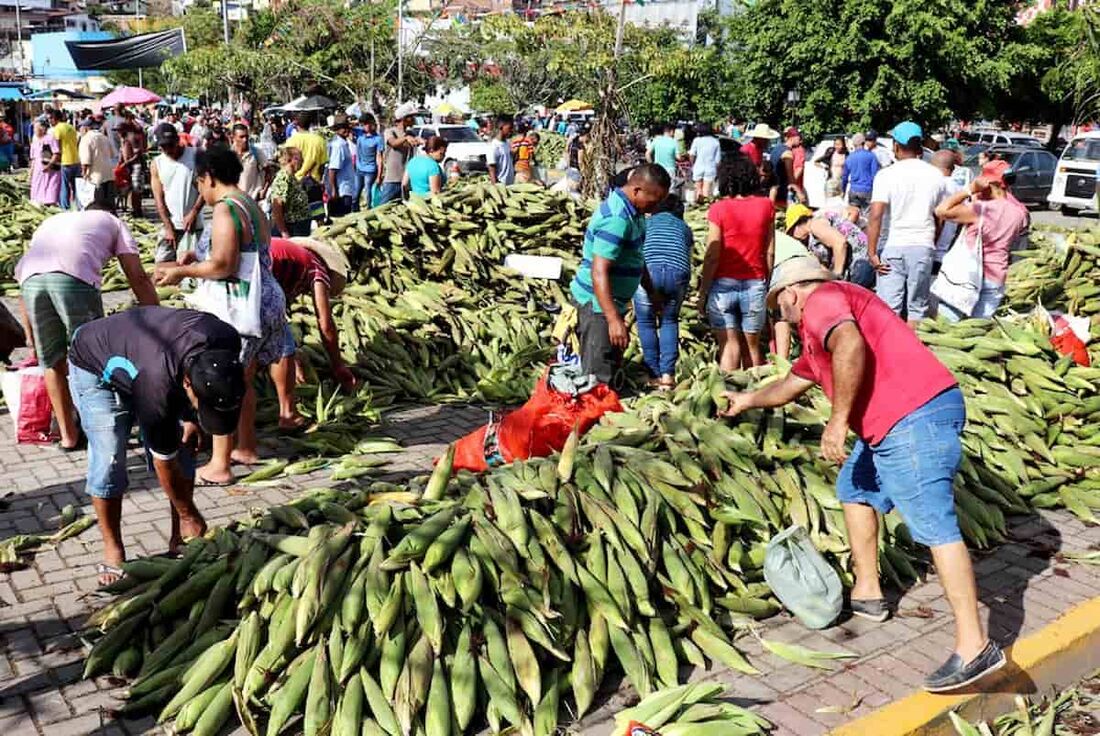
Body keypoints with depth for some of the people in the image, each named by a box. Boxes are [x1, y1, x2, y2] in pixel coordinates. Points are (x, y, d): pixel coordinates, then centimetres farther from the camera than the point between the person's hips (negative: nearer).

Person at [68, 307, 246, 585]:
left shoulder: (227, 342, -32)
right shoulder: (157, 385, -44)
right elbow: (163, 461, -28)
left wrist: (192, 418, -9)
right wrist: (188, 515, -16)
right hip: (97, 370, -5)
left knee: (184, 449, -4)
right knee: (109, 461, -15)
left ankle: (178, 542, 8)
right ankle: (113, 553, 1)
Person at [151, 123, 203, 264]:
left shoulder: (195, 155, -4)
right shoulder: (157, 163, 4)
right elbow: (159, 198, 1)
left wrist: (194, 212, -14)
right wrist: (168, 227, -6)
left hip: (191, 223, -3)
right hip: (168, 224, 3)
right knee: (162, 262, 4)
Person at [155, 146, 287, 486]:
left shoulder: (225, 210, -16)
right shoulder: (251, 205, 14)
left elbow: (223, 266, -24)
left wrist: (181, 271, -12)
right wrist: (199, 255, 18)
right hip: (269, 302, 10)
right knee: (242, 381, 20)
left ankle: (219, 466, 3)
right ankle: (246, 448, 32)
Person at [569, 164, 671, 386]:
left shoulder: (633, 212, 7)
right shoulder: (617, 219, -25)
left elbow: (636, 257, 22)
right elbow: (599, 272, -30)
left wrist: (652, 293, 27)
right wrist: (614, 319, -33)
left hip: (611, 301, 10)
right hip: (597, 303, -10)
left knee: (611, 364, 20)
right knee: (599, 375, -6)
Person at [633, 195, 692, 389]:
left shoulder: (645, 223, 29)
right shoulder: (684, 227, 31)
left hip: (647, 271, -1)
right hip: (677, 272, 1)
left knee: (646, 322, 16)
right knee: (669, 321, 21)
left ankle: (654, 375, 14)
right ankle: (668, 373, 12)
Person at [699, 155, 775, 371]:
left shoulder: (719, 209, -8)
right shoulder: (766, 206, 1)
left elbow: (712, 256, -8)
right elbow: (770, 252, 2)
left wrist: (703, 292, -1)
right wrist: (768, 282, 14)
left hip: (724, 284, -2)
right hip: (755, 284, 2)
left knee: (729, 345, 0)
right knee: (752, 345, 14)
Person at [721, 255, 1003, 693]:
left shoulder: (821, 301, -1)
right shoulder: (816, 335, 30)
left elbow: (851, 345, -24)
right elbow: (793, 383, 47)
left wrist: (838, 420, -21)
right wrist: (747, 401, 61)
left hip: (915, 417, -11)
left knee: (934, 525, -13)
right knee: (855, 489, 25)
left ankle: (974, 646, -14)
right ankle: (867, 592, 29)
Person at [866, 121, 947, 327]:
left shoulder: (886, 175, -7)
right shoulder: (936, 176, 6)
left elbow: (876, 216, -16)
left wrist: (871, 252, -13)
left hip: (892, 246, -3)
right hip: (923, 247, 3)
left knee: (888, 307, 0)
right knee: (917, 307, 9)